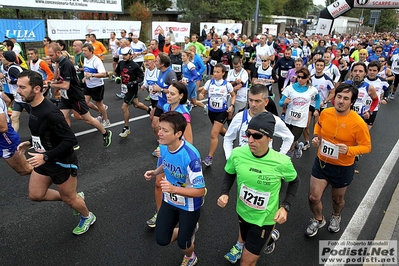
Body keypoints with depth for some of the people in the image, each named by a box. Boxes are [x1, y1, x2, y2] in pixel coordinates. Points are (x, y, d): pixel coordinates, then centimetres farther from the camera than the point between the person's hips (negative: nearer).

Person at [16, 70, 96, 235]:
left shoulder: (50, 113, -30)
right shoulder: (34, 107, -1)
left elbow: (70, 140, -30)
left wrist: (45, 157, -30)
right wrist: (30, 143, 6)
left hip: (62, 162, -9)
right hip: (45, 160, 9)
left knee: (68, 198, 11)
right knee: (35, 195, 17)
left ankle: (88, 217, 41)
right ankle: (75, 197, 35)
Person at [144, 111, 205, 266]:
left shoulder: (190, 156, -36)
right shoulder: (163, 146, -15)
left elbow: (200, 191, -29)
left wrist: (174, 189, -40)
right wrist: (155, 172, -9)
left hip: (189, 206, -5)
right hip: (169, 201, 6)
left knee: (182, 244, 13)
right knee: (161, 240, 12)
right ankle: (190, 229, 42)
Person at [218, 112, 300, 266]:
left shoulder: (282, 162, -25)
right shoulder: (237, 154, -21)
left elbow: (294, 182, -4)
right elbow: (229, 174, 1)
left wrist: (285, 207, -14)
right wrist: (224, 193, -15)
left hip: (264, 219, -3)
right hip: (242, 212, 3)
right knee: (246, 241, 30)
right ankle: (268, 237, 58)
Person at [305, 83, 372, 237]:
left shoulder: (358, 123, -24)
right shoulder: (325, 113, -11)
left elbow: (367, 147, -13)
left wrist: (348, 150, -31)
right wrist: (316, 137, -7)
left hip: (343, 168, -2)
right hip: (321, 162, 3)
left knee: (337, 199, 21)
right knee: (313, 197, 4)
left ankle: (336, 217, 56)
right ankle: (318, 220, 37)